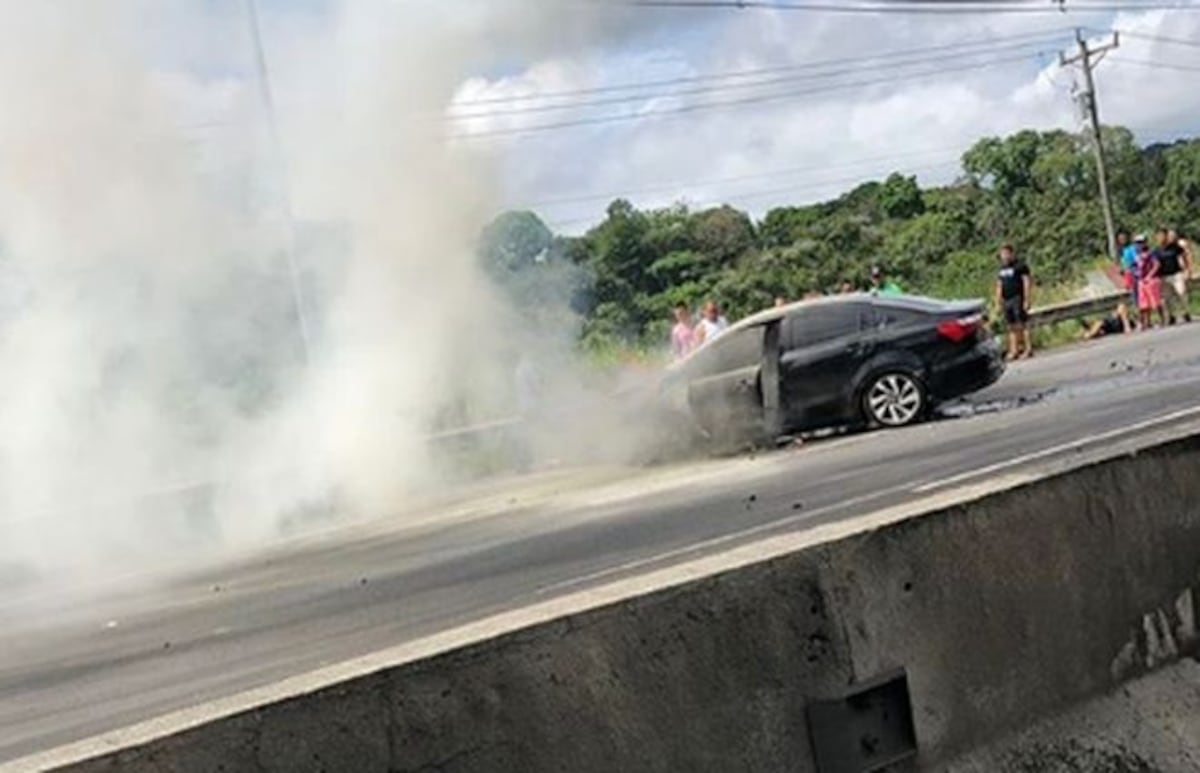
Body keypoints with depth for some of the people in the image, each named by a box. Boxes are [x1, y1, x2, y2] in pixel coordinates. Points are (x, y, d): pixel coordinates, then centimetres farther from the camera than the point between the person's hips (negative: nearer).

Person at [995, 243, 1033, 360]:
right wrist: (998, 301, 14)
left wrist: (1026, 300, -14)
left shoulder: (1020, 266, -3)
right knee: (1011, 327, 6)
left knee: (1023, 324, -8)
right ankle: (1014, 350, 8)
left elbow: (1027, 283, -8)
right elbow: (999, 286, 22)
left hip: (1018, 299, -7)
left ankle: (1028, 349, -6)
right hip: (1006, 301, 7)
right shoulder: (1002, 269, 18)